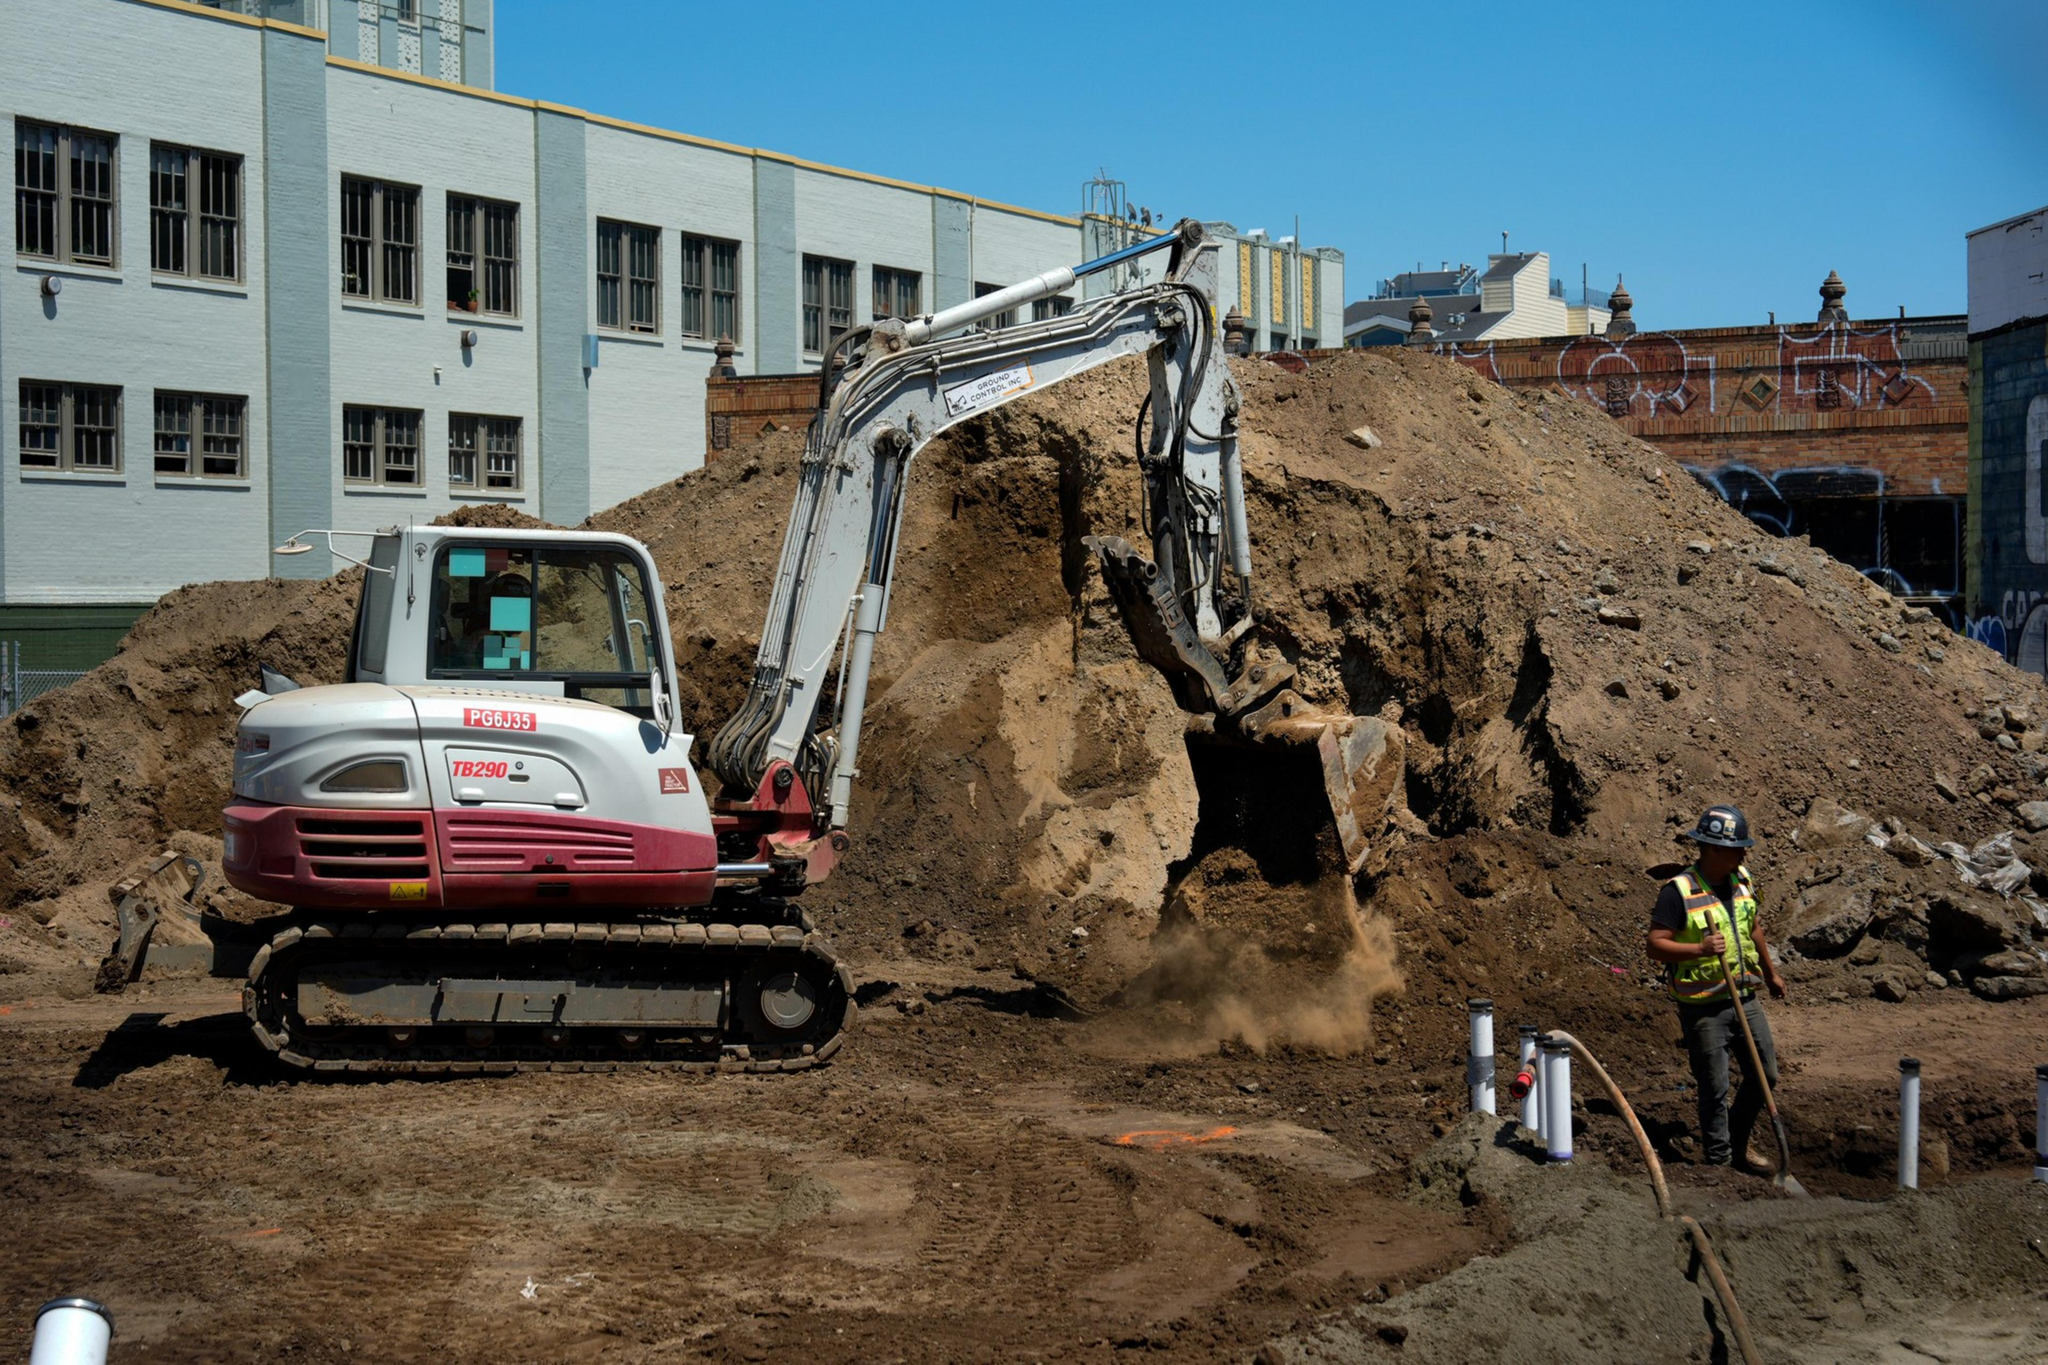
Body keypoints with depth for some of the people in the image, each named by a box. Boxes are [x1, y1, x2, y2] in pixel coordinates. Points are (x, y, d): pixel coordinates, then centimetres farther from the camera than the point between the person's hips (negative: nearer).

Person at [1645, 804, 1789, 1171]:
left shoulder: (1741, 880, 5)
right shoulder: (1679, 891, -17)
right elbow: (1655, 946, -20)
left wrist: (1771, 973, 31)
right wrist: (1699, 949, -33)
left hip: (1745, 999, 7)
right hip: (1703, 1007, -7)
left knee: (1765, 1075, 13)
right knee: (1715, 1089, 0)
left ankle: (1739, 1145, 32)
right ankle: (1718, 1161, 13)